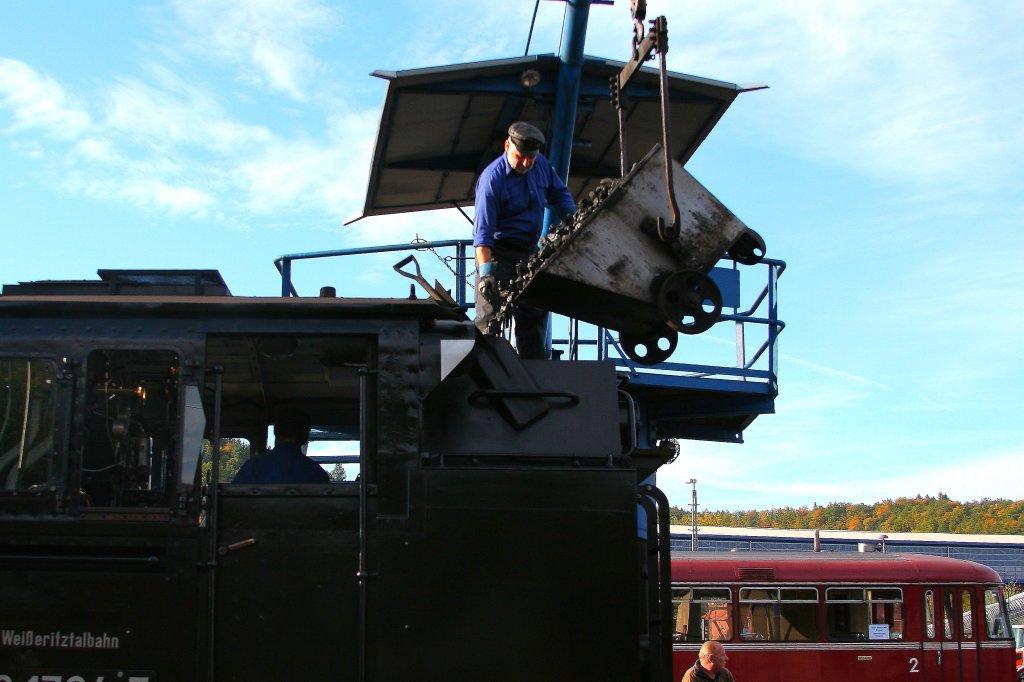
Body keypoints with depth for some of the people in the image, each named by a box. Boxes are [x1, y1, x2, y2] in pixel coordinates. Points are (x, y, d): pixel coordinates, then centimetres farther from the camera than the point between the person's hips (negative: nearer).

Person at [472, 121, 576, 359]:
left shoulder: (541, 165, 0)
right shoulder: (492, 178, -21)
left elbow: (559, 194, 17)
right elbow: (483, 230, -26)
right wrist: (485, 271, -34)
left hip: (529, 252, 8)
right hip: (499, 252, -7)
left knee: (534, 313, 14)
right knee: (490, 316, -13)